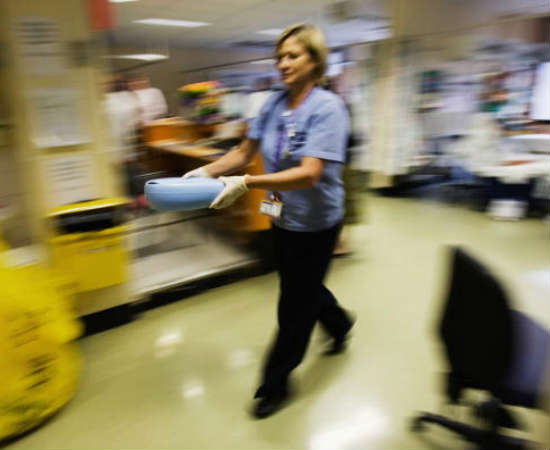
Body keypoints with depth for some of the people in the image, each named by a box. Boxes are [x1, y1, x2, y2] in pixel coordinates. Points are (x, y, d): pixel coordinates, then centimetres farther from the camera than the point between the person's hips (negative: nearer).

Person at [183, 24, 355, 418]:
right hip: (283, 219, 7)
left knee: (295, 304, 7)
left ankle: (276, 383, 27)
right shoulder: (273, 104, 0)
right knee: (303, 288, 25)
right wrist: (206, 171, -9)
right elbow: (245, 152, 6)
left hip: (315, 224, -6)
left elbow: (309, 174, -30)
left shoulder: (327, 107, -19)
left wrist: (245, 184, -37)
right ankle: (340, 325, 55)